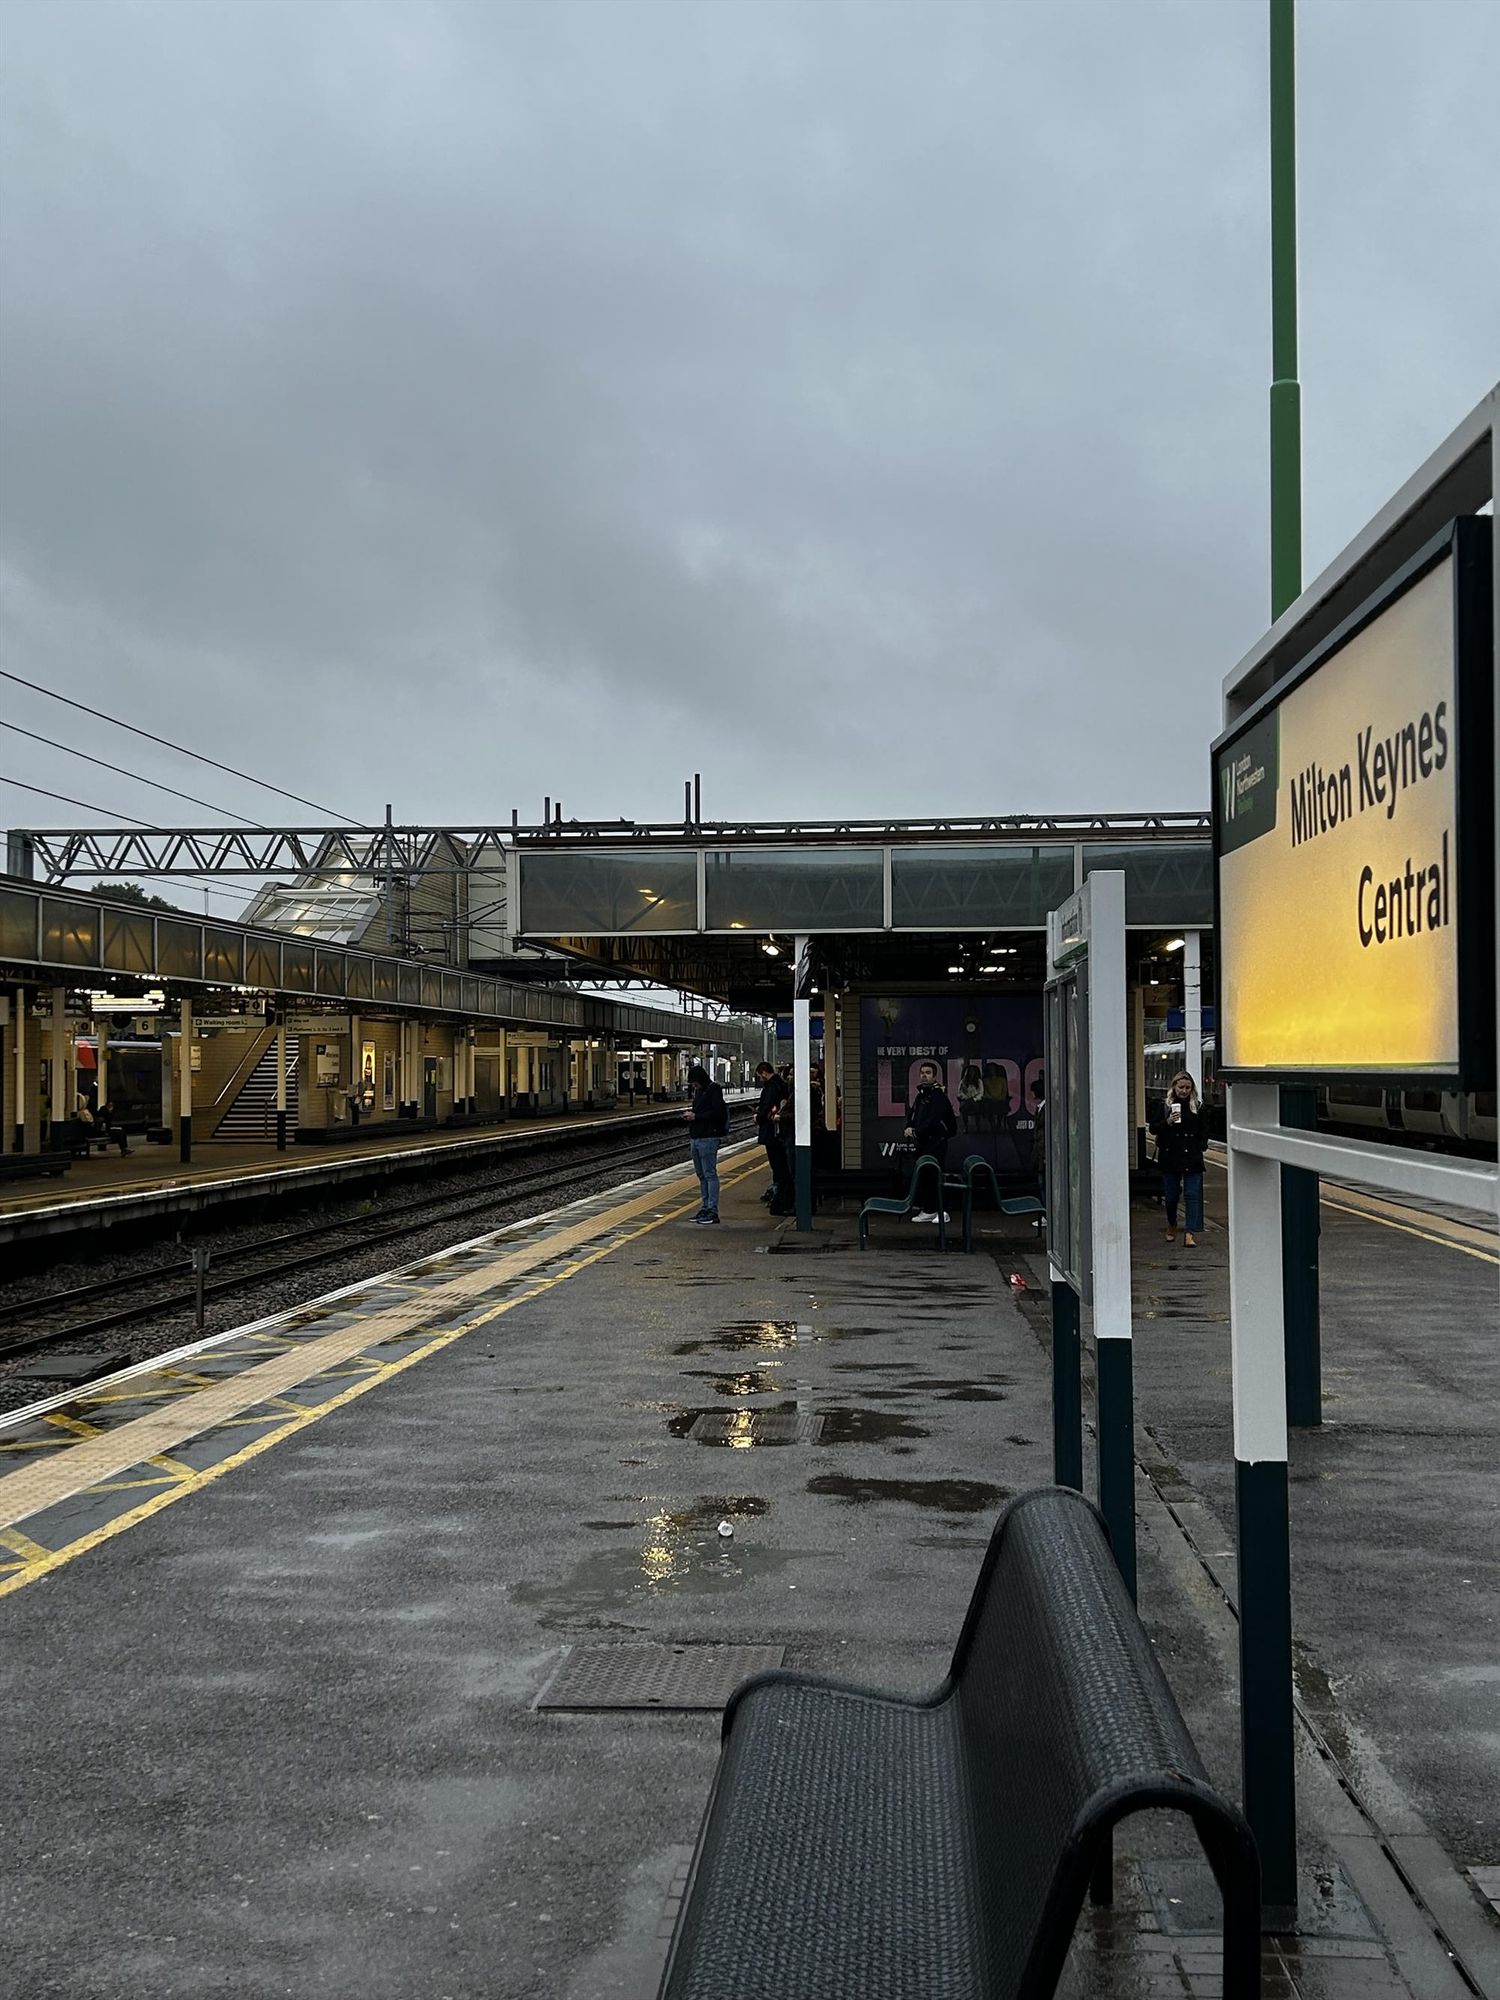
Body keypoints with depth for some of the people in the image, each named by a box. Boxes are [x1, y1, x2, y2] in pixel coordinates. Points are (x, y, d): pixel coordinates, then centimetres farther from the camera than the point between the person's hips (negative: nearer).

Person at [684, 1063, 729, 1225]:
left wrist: (695, 1116, -16)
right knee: (701, 1175, 12)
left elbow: (718, 1113, -17)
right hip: (696, 1138, 9)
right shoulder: (698, 1091, 18)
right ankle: (706, 1207, 18)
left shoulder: (713, 1090, -9)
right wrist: (690, 1115, 4)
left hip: (708, 1138, -9)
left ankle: (713, 1211, -8)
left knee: (710, 1174, -8)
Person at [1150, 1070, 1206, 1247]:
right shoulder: (1164, 1106, 2)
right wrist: (1167, 1122, -15)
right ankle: (1171, 1226, 34)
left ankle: (1189, 1233, -9)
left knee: (1192, 1195, -8)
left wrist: (1200, 1147, 3)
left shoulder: (1197, 1107, 6)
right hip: (1170, 1157, 0)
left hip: (1192, 1159, 0)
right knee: (1171, 1196, 8)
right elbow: (1153, 1128, 2)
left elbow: (1203, 1131, 14)